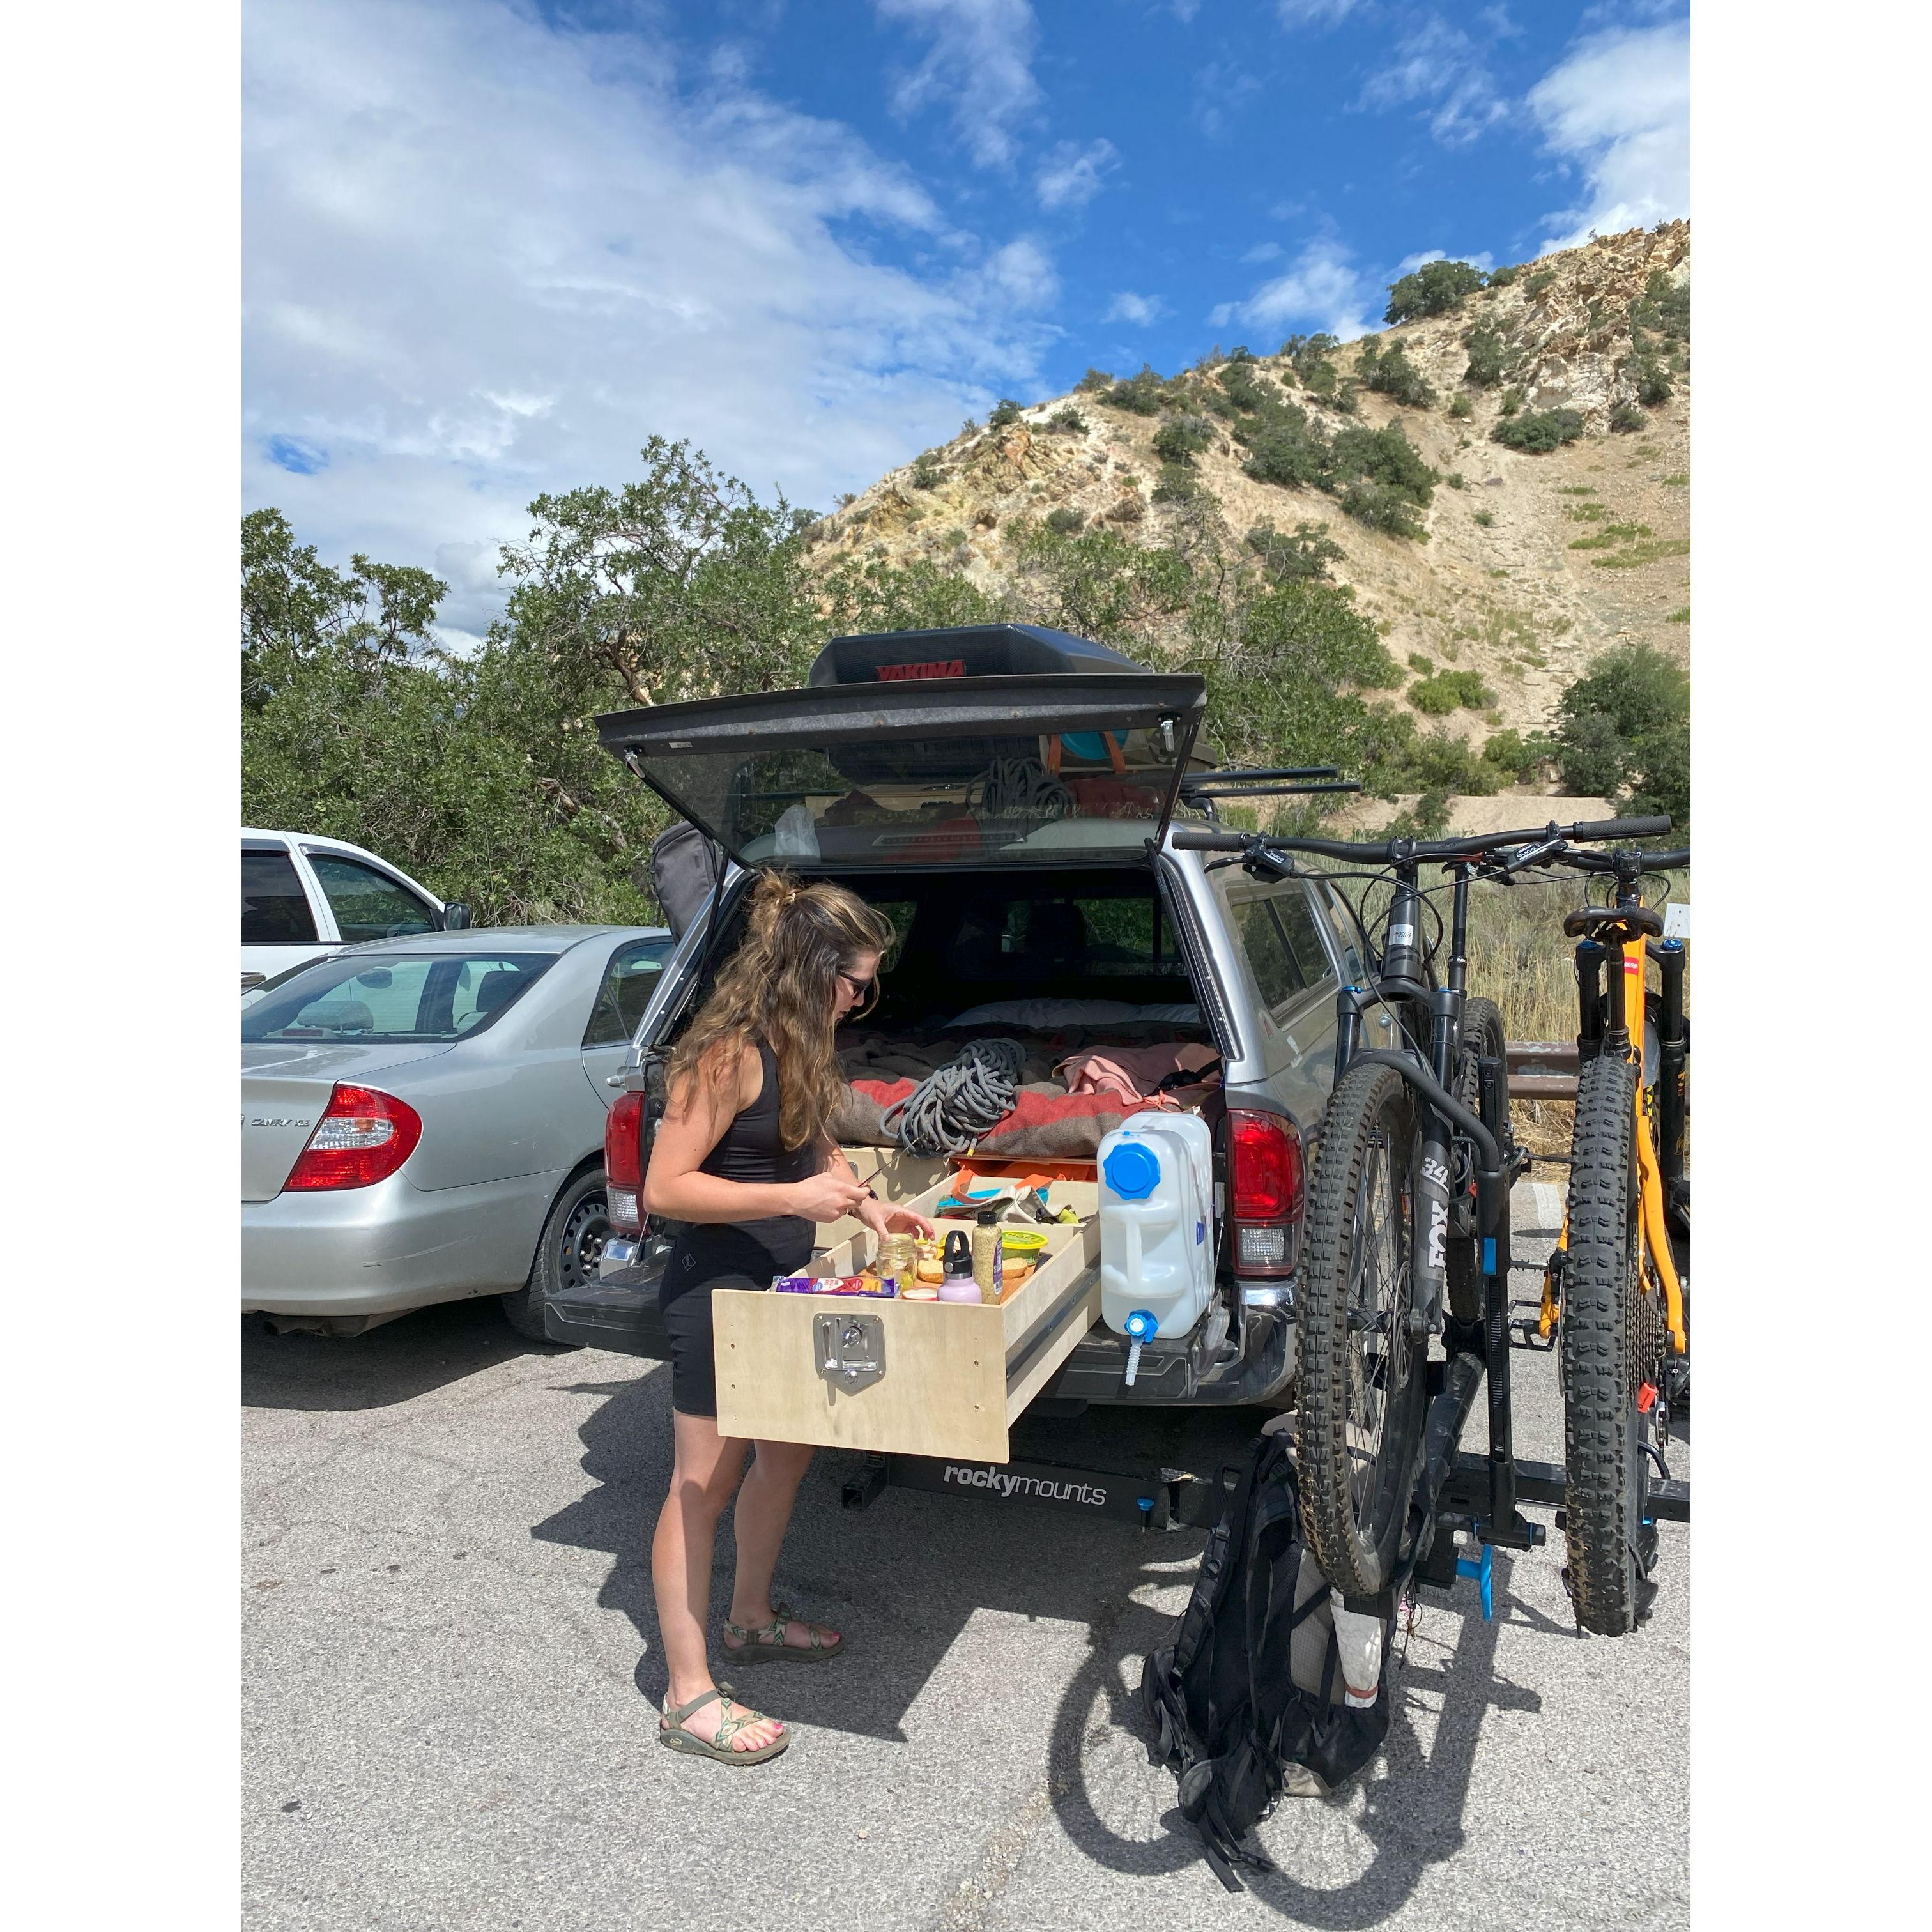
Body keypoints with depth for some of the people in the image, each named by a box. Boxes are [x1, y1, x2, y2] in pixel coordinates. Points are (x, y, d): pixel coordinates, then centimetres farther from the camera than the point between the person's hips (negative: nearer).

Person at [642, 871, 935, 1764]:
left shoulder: (796, 1046, 6)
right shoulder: (728, 1054, -23)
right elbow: (665, 1187, -23)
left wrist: (866, 1204, 8)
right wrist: (794, 1198, -26)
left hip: (778, 1286, 10)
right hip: (716, 1291, -9)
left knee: (786, 1452, 20)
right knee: (706, 1480, 0)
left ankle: (752, 1618, 40)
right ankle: (688, 1697, 13)